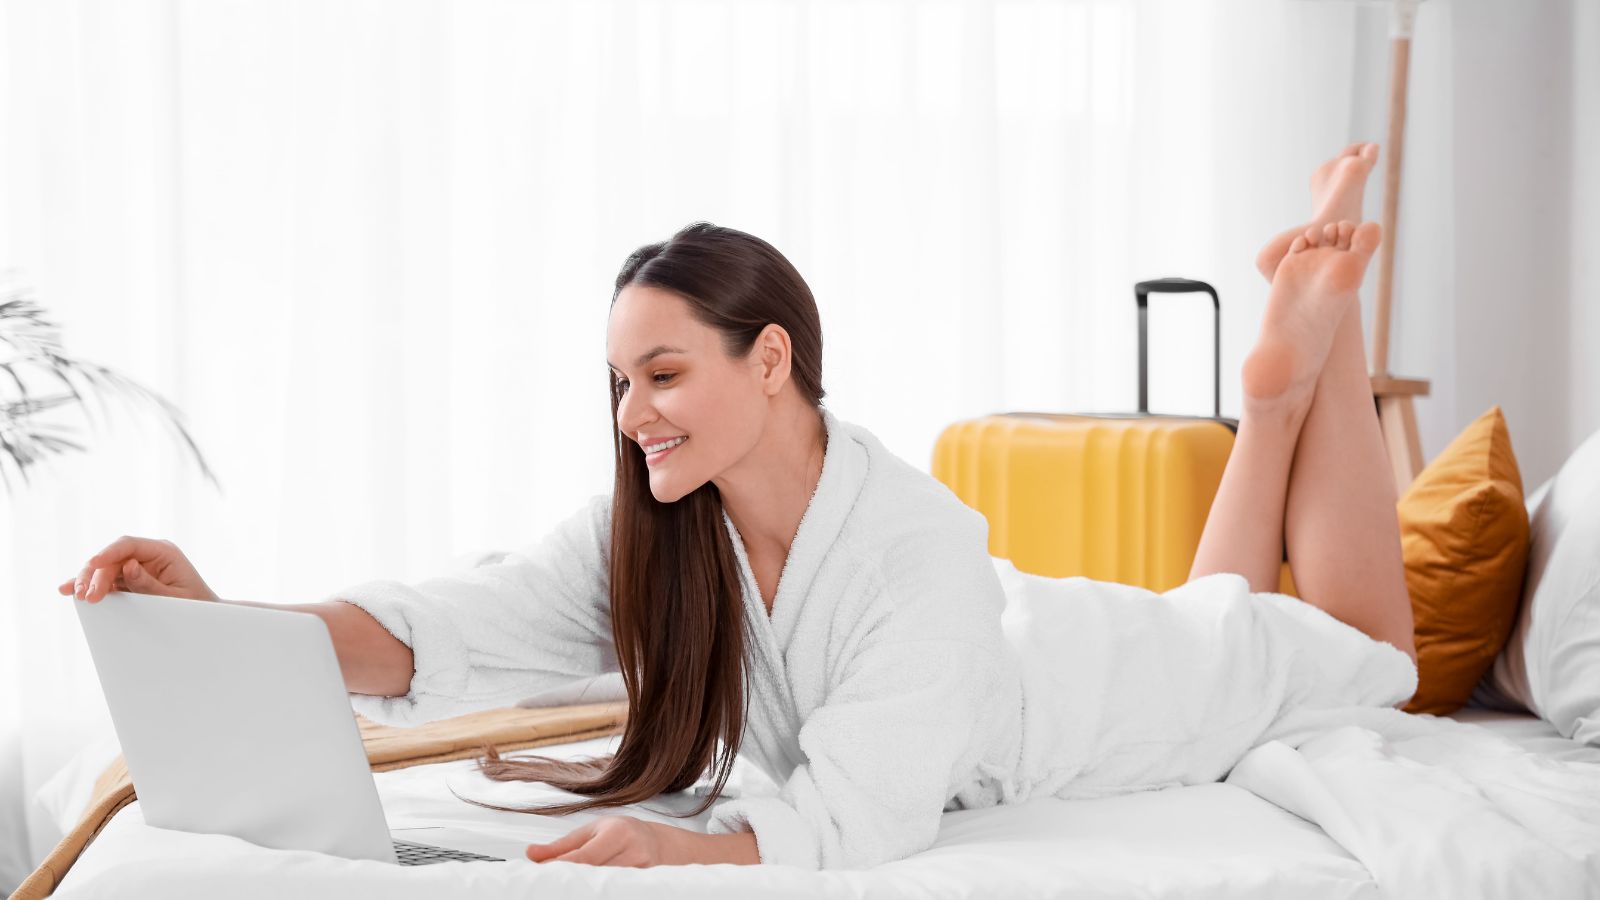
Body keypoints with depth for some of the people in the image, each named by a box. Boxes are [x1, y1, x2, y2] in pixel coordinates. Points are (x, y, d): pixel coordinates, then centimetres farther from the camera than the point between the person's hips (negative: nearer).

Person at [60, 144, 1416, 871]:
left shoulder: (923, 554, -45)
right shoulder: (646, 531, -27)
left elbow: (861, 815, -52)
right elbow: (446, 634, -39)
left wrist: (691, 848, -72)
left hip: (1114, 695, -4)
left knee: (1354, 652, 23)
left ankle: (1308, 347, 31)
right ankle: (1279, 393, 43)